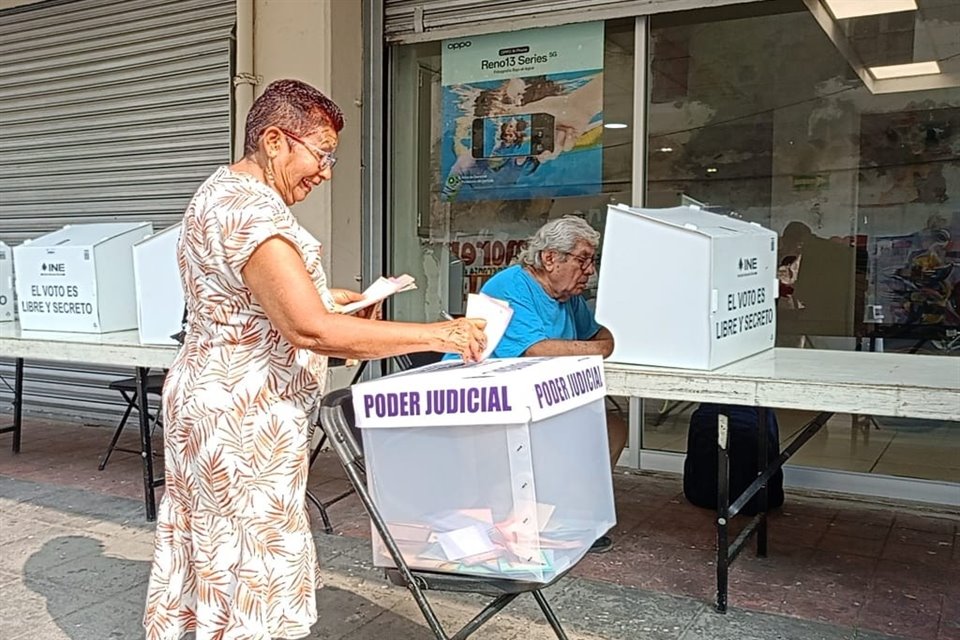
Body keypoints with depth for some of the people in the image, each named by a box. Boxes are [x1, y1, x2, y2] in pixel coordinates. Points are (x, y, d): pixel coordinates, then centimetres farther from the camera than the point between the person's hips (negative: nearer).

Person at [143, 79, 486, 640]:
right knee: (250, 575, 1)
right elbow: (310, 330, -31)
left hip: (217, 408, 10)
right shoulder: (250, 210, -22)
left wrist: (327, 296, 12)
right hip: (243, 423, -10)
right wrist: (435, 334, -28)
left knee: (209, 561, 19)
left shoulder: (223, 192, 12)